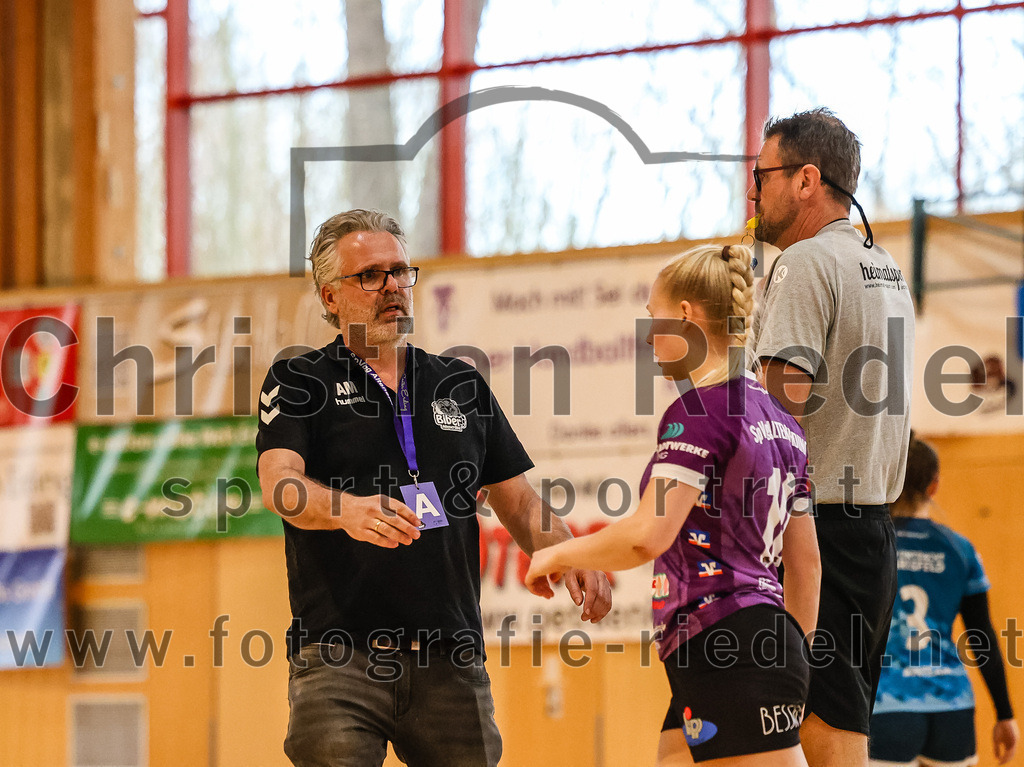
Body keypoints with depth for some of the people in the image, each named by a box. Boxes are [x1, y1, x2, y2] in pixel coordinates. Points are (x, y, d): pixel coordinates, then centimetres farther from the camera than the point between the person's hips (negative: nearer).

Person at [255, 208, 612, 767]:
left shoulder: (462, 386, 18)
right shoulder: (299, 382, 7)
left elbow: (519, 504, 19)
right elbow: (280, 485, -11)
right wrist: (348, 509, -32)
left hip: (451, 659, 3)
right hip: (338, 657, -3)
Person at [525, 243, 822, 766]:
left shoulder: (699, 412, -10)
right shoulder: (776, 418, 17)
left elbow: (647, 536, -21)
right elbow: (805, 561, 21)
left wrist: (560, 555, -4)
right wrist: (792, 661, 29)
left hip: (724, 650, -9)